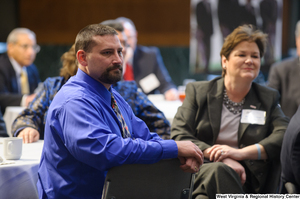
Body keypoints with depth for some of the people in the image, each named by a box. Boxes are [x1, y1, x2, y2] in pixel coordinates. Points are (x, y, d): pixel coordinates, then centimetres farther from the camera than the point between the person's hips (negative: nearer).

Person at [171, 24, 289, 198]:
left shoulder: (269, 98, 20)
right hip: (203, 169, -1)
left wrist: (241, 153, -15)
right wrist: (220, 157, -14)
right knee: (217, 170, -38)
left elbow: (285, 135, 0)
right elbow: (179, 135, 2)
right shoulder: (197, 91, 16)